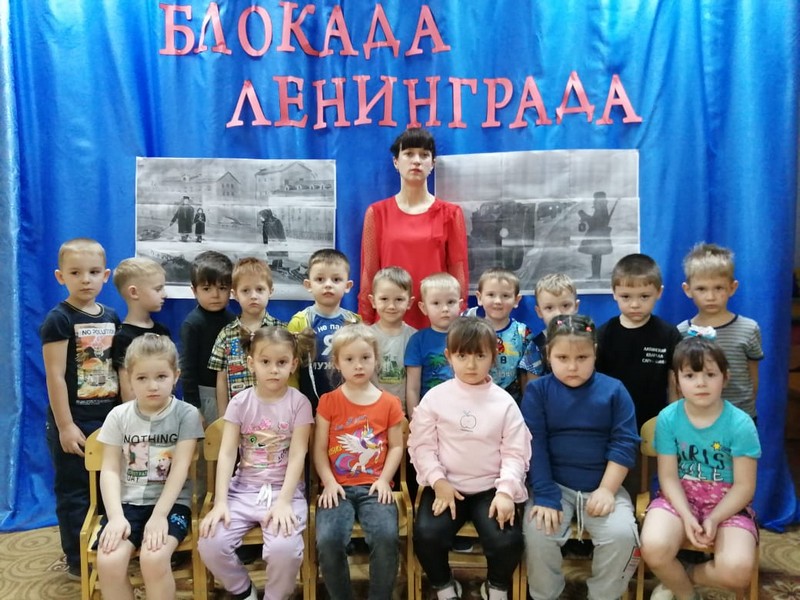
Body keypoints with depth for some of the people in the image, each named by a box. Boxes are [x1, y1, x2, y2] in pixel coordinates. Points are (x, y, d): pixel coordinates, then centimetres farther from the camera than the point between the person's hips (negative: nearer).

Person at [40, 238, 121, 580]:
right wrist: (65, 426, -16)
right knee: (74, 491, 8)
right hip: (74, 421, -6)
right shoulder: (59, 319, -13)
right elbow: (55, 377, -15)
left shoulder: (111, 317, 5)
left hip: (109, 418, 6)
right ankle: (78, 562, 22)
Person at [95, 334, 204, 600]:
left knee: (153, 559, -29)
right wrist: (116, 515, -15)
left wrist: (159, 515, -19)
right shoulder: (119, 416, 3)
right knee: (108, 562, -25)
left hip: (170, 503, -2)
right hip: (127, 503, 2)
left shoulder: (186, 414, -4)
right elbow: (110, 470, -1)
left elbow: (180, 468, -10)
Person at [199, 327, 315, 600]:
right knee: (210, 543, -20)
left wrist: (283, 501, -20)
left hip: (284, 489, -2)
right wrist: (220, 502, -15)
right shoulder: (240, 402, 1)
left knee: (284, 547, -29)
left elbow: (297, 456, -10)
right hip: (243, 488, 3)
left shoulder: (299, 403, -4)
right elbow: (227, 454, -4)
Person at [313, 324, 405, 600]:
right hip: (339, 487, 0)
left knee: (386, 537, -28)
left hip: (374, 486, 0)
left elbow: (396, 446, 7)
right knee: (328, 541, -26)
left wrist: (384, 480, -6)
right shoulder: (329, 402, 5)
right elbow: (320, 448, 4)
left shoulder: (389, 403, 7)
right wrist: (329, 482, -9)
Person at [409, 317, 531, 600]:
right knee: (426, 535, -24)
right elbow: (421, 445, -1)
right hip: (446, 485, 0)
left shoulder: (504, 402, -1)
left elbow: (515, 452, -3)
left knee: (507, 541, -22)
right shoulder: (435, 397, -1)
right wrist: (438, 482, -13)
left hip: (491, 488, 0)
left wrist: (506, 490, -17)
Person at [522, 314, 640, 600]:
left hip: (602, 486, 1)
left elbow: (625, 444, -2)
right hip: (553, 485, 0)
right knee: (537, 533, -23)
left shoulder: (614, 390, -1)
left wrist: (607, 490, -11)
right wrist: (545, 496, -14)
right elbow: (534, 446, -7)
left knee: (621, 534, -22)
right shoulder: (537, 391, -4)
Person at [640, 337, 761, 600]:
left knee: (737, 570, -28)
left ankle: (676, 578, 7)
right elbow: (668, 477, -5)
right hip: (680, 497, 1)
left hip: (728, 504, 0)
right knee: (653, 548, -29)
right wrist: (687, 516, -20)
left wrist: (714, 520, -19)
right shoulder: (668, 418, -9)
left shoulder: (740, 423, -12)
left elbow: (744, 486, -8)